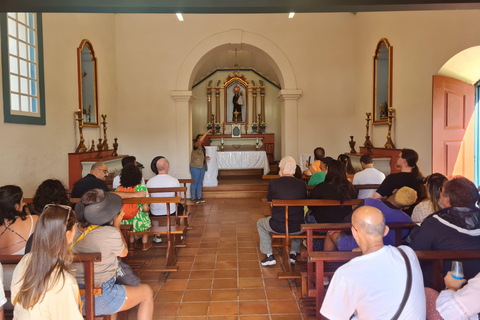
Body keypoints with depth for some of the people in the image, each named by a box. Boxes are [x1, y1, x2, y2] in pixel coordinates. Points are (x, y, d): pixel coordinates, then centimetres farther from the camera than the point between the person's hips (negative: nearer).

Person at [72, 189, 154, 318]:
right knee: (147, 292, 13)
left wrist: (112, 225, 9)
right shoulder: (111, 234, -24)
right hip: (99, 300, -7)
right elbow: (124, 252, -2)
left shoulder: (74, 229, -6)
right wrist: (117, 224, 3)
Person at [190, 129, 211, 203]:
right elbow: (200, 140, -28)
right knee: (194, 183, -1)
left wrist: (206, 158, 7)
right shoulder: (196, 145, -8)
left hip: (202, 167, 8)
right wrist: (207, 132, -27)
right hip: (195, 167, -8)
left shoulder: (202, 147, 15)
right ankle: (193, 198, 7)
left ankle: (199, 197, 19)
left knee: (200, 183, 12)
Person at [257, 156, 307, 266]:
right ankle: (294, 253, 32)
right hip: (297, 228, 3)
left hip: (278, 226, -2)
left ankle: (269, 256, 25)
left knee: (260, 223, 29)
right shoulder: (302, 184, -4)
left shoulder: (274, 183, -10)